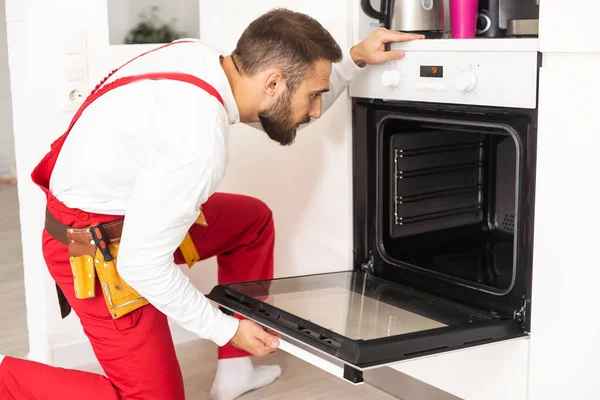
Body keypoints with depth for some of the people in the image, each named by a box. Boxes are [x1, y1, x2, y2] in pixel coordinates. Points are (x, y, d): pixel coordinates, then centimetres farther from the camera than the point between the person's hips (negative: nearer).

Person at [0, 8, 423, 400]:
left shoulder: (201, 58, -6)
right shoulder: (200, 139, -32)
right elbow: (142, 265, -28)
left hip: (133, 214, 9)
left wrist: (354, 58, 4)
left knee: (254, 219, 18)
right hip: (94, 249, -9)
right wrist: (226, 329, -16)